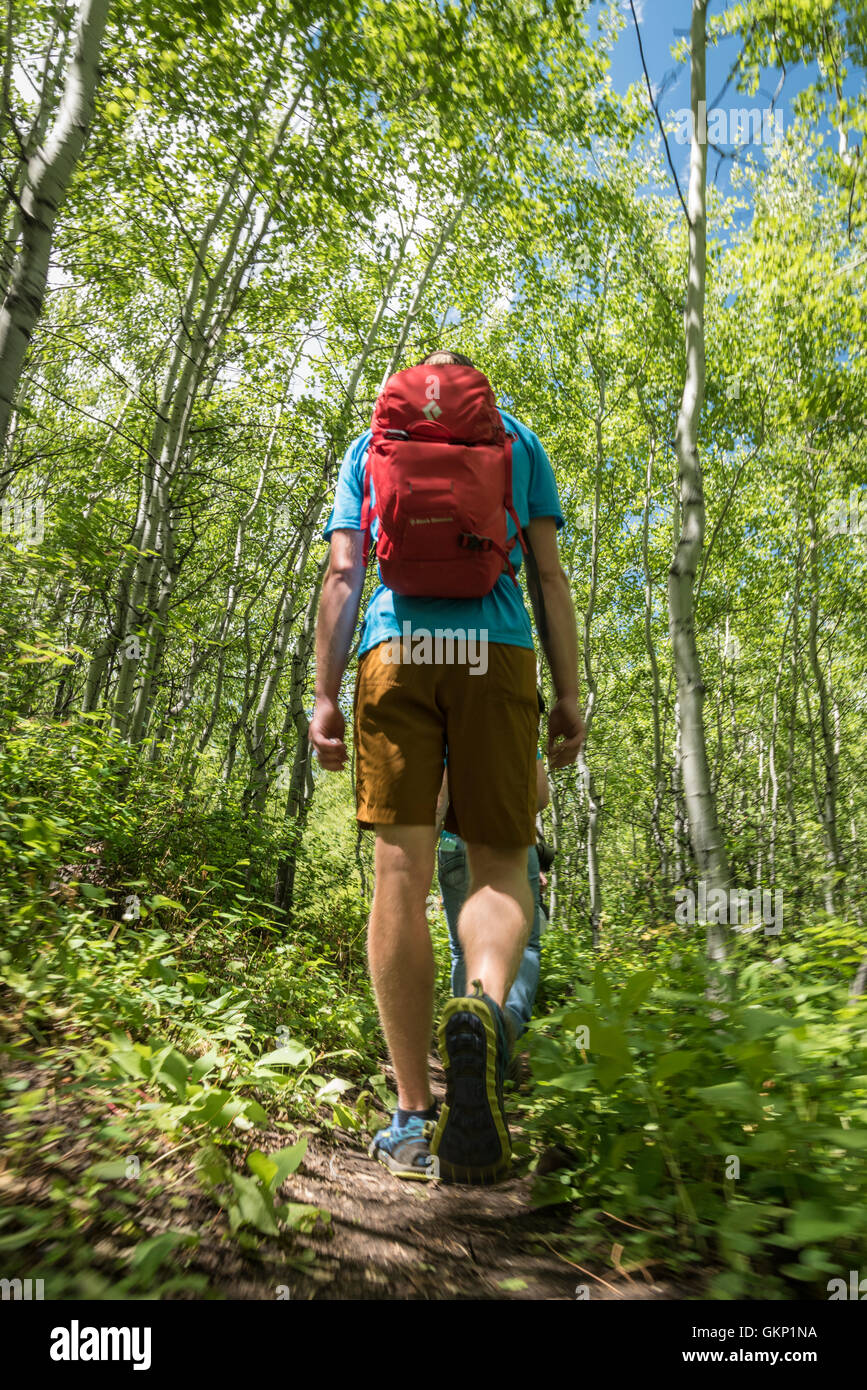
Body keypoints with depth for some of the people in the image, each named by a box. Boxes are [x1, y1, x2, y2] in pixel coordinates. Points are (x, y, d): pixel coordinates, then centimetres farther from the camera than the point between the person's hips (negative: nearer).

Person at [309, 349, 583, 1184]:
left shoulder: (369, 445, 24)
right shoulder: (517, 438, 22)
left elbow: (341, 574, 10)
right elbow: (548, 576, 10)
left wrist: (324, 697, 6)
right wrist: (568, 696, 7)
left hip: (395, 649, 1)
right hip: (496, 651, 0)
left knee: (401, 873, -3)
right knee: (499, 865, 4)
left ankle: (413, 1121, -1)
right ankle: (487, 1003, -29)